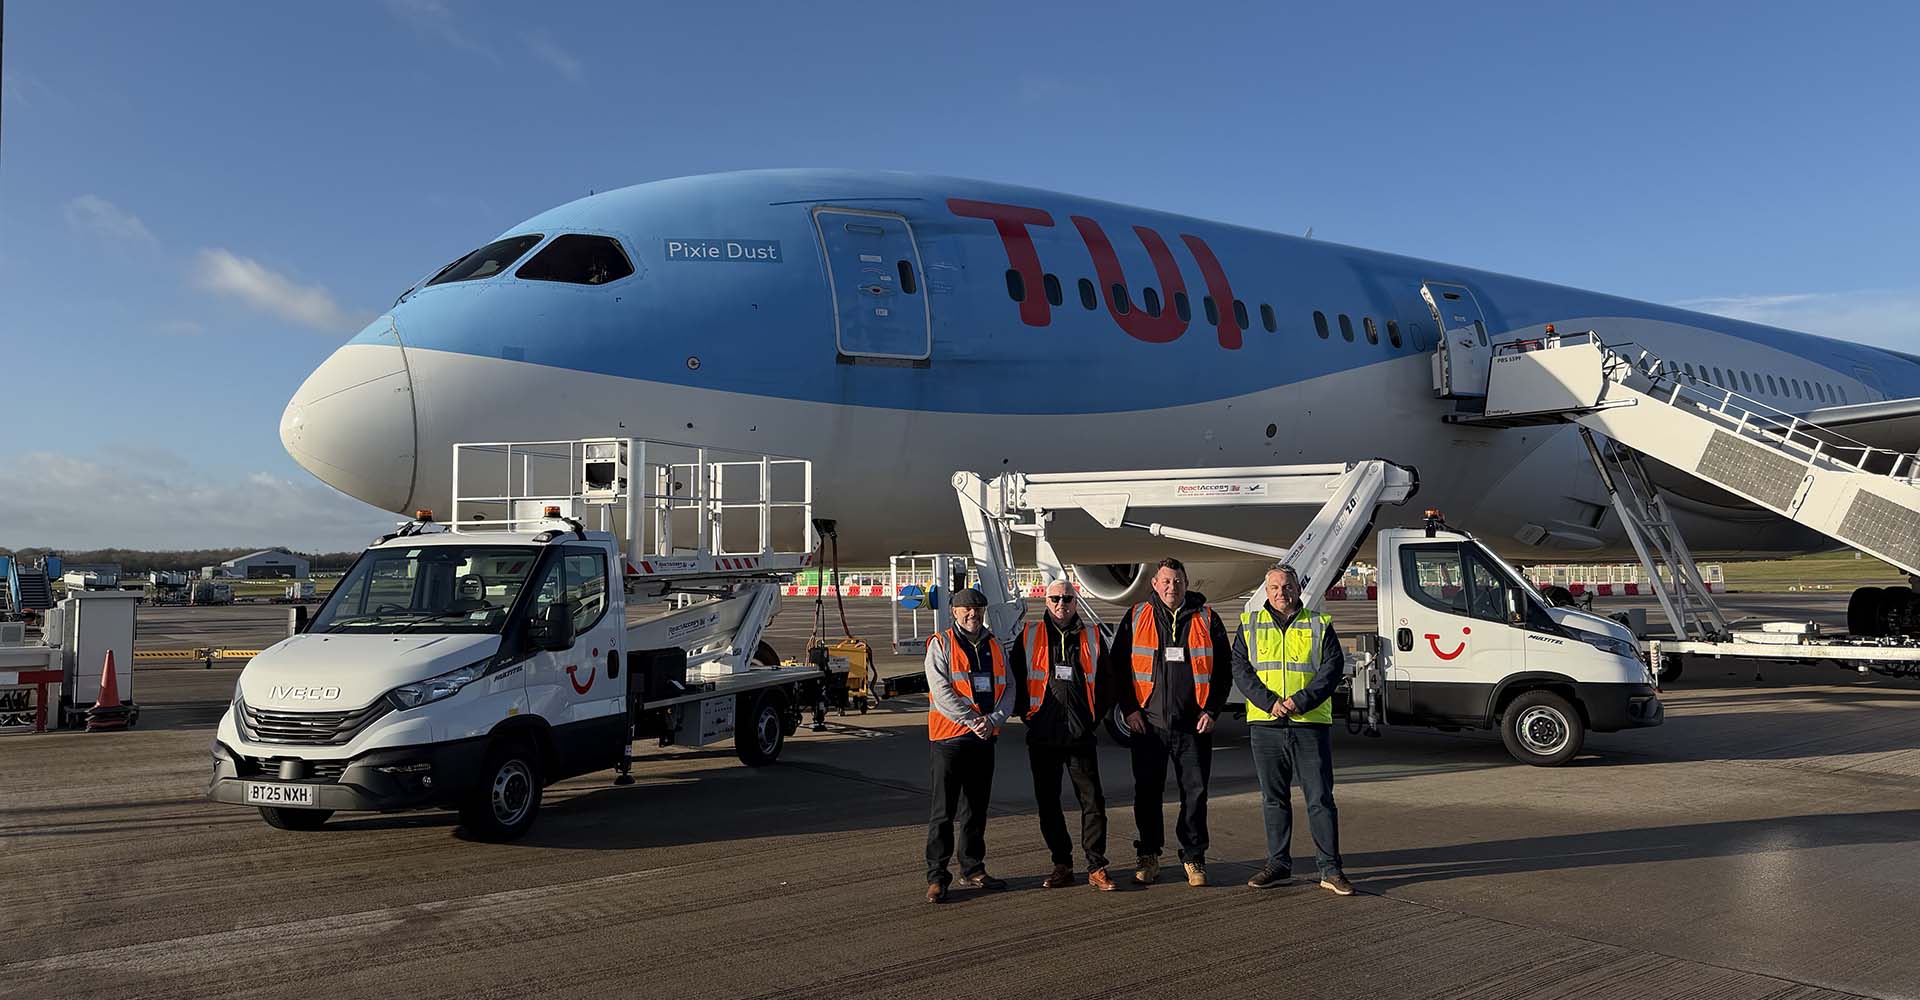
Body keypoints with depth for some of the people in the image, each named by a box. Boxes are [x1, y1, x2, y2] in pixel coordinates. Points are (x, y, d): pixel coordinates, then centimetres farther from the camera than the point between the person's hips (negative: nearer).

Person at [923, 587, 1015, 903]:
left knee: (976, 811, 13)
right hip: (950, 738, -5)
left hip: (985, 739, 5)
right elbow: (941, 692, -13)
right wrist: (973, 721, -17)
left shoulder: (995, 647, 13)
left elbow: (1009, 688, 6)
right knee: (944, 811, -3)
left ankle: (973, 870, 24)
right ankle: (937, 877, 2)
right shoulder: (940, 645, -3)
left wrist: (993, 720, -11)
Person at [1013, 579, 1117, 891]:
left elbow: (1105, 682, 16)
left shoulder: (1091, 637, 8)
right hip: (1042, 736, 0)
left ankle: (1097, 868, 4)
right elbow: (1015, 678, 12)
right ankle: (1062, 866, 18)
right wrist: (1028, 713, 5)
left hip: (1081, 736, 0)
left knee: (1092, 801, -3)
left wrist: (1094, 718, 9)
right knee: (1048, 803, 6)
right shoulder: (1029, 636, 6)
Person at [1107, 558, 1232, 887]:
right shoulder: (1136, 618, 5)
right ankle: (1149, 856, 19)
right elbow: (1118, 666, 7)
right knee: (1146, 792, 5)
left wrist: (1212, 710, 0)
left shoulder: (1206, 619, 6)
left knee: (1195, 792, 3)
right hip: (1148, 723, 0)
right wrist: (1130, 709, -1)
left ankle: (1194, 858, 16)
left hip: (1194, 725, 0)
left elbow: (1223, 669, 9)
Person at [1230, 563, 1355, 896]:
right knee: (1274, 799, 9)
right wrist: (1269, 701, -14)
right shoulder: (1250, 625, 10)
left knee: (1320, 798, -1)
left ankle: (1330, 869, 5)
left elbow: (1333, 667, -3)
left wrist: (1300, 701, -15)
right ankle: (1278, 864, 19)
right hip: (1265, 723, 2)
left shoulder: (1319, 625, 7)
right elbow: (1240, 668, 1)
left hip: (1310, 723, -1)